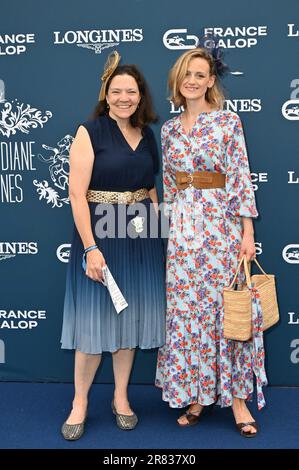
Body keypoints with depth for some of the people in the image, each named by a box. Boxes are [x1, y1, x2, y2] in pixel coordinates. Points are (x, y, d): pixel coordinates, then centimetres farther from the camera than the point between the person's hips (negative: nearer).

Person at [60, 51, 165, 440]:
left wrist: (156, 227, 6)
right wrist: (91, 248, -19)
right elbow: (77, 194, -13)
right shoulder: (90, 132, -7)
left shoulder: (147, 135, 10)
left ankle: (121, 398, 29)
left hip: (140, 235, 5)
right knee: (94, 318, 1)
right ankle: (80, 403, 20)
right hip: (99, 233, -5)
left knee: (131, 317, 12)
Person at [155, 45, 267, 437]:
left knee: (226, 308, 0)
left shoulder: (228, 122, -1)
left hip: (221, 224, -4)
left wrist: (247, 233, -10)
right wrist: (171, 226, 13)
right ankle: (198, 394, 19)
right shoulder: (169, 129, 12)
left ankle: (236, 397, 13)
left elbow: (240, 180, -6)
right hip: (182, 228, 4)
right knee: (186, 310, 6)